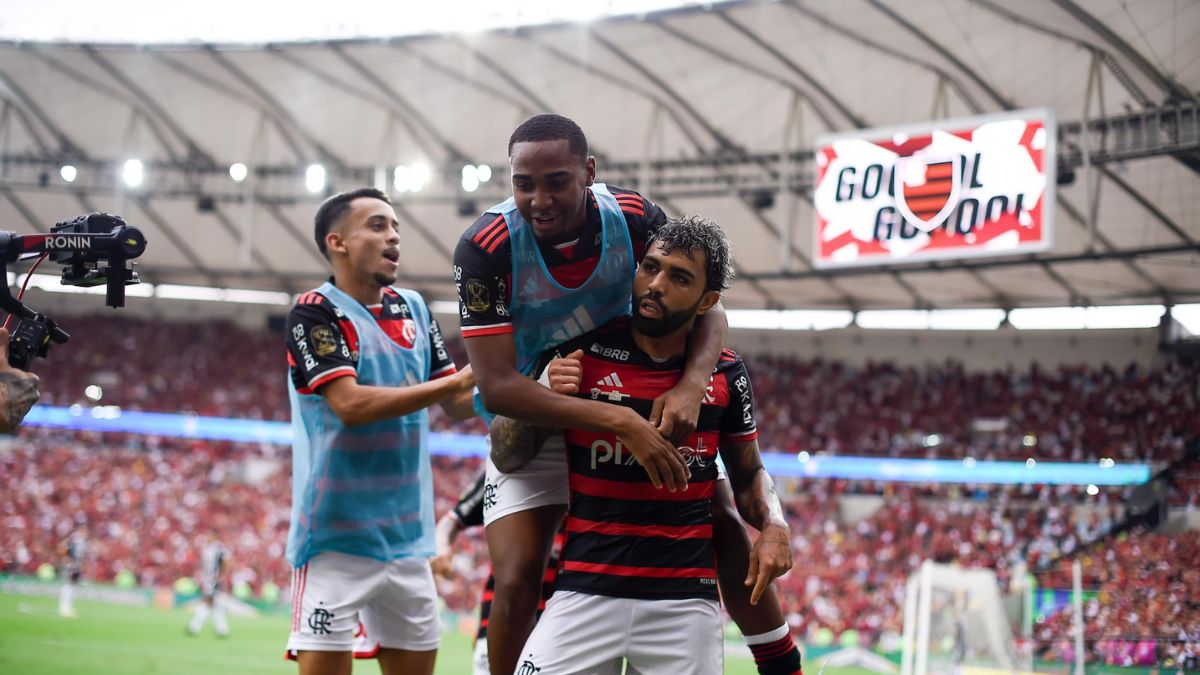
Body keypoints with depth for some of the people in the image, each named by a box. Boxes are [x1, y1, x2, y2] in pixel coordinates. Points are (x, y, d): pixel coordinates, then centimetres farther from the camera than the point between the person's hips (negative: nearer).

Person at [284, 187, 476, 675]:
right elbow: (350, 404, -21)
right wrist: (454, 382, -21)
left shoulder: (414, 309, 11)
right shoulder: (314, 313, -9)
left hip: (408, 537, 6)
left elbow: (456, 407, 12)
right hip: (337, 536, -6)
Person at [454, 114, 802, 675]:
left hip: (640, 408, 3)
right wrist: (620, 423, -42)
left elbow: (708, 309, -10)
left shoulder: (636, 219, -20)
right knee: (516, 582, -17)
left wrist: (691, 383, -34)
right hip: (534, 419, -3)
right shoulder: (485, 249, -29)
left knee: (726, 530, 3)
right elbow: (497, 387, -34)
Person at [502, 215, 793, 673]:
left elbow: (748, 473, 17)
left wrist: (773, 526, -1)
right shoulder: (581, 352, -2)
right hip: (586, 589, -1)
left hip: (687, 600, 1)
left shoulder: (726, 375, 3)